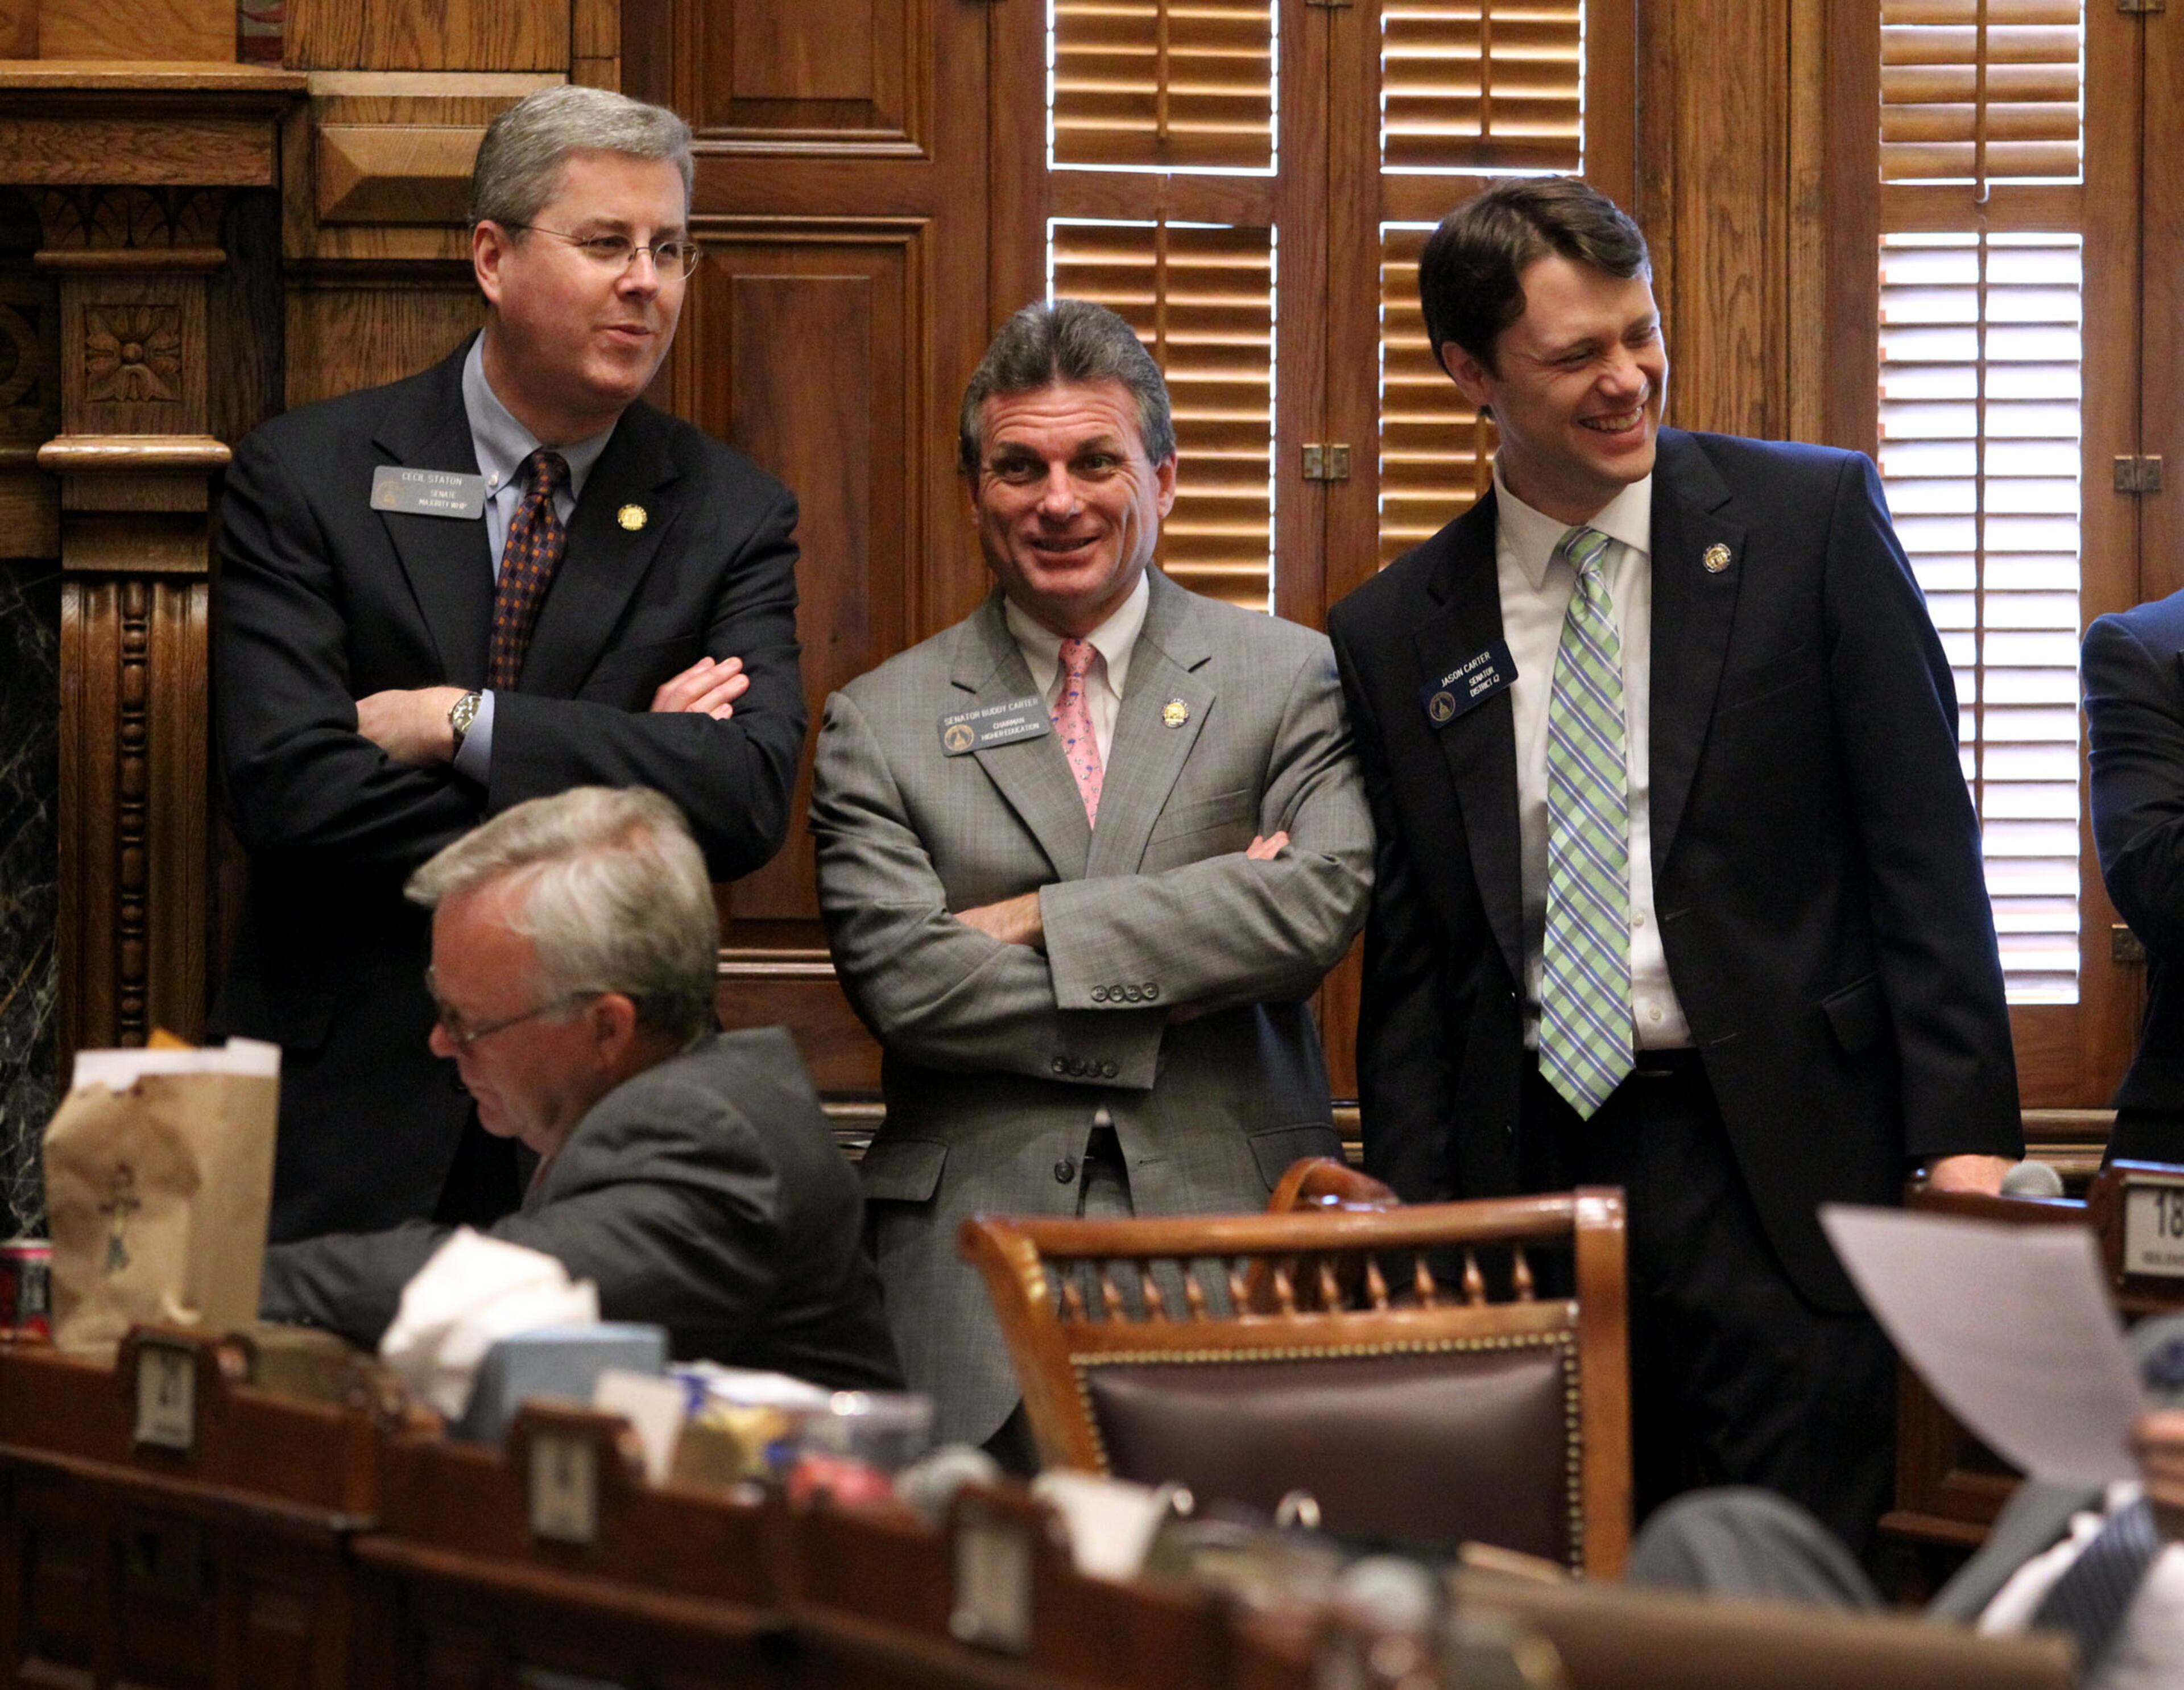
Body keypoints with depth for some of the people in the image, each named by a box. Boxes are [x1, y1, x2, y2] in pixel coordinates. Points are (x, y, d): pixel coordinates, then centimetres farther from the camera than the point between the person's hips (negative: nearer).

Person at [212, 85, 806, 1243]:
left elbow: (750, 800, -9)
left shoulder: (731, 517, 5)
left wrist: (468, 723, -15)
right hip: (347, 1109, -1)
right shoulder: (304, 476, 0)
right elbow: (283, 782, -13)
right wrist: (622, 767, -13)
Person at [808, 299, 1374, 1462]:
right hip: (975, 1264, 0)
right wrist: (1190, 974, -7)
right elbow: (901, 981, -4)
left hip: (1233, 1235, 0)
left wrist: (1039, 922, -7)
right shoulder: (880, 723, 9)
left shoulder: (1291, 681, 9)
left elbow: (1322, 903, -7)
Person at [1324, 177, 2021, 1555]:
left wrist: (1965, 1132, -8)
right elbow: (1412, 961, 13)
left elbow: (1924, 843, 0)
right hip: (1529, 1170, 2)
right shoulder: (1398, 636, 10)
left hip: (1770, 1177, -2)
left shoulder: (1810, 521, 3)